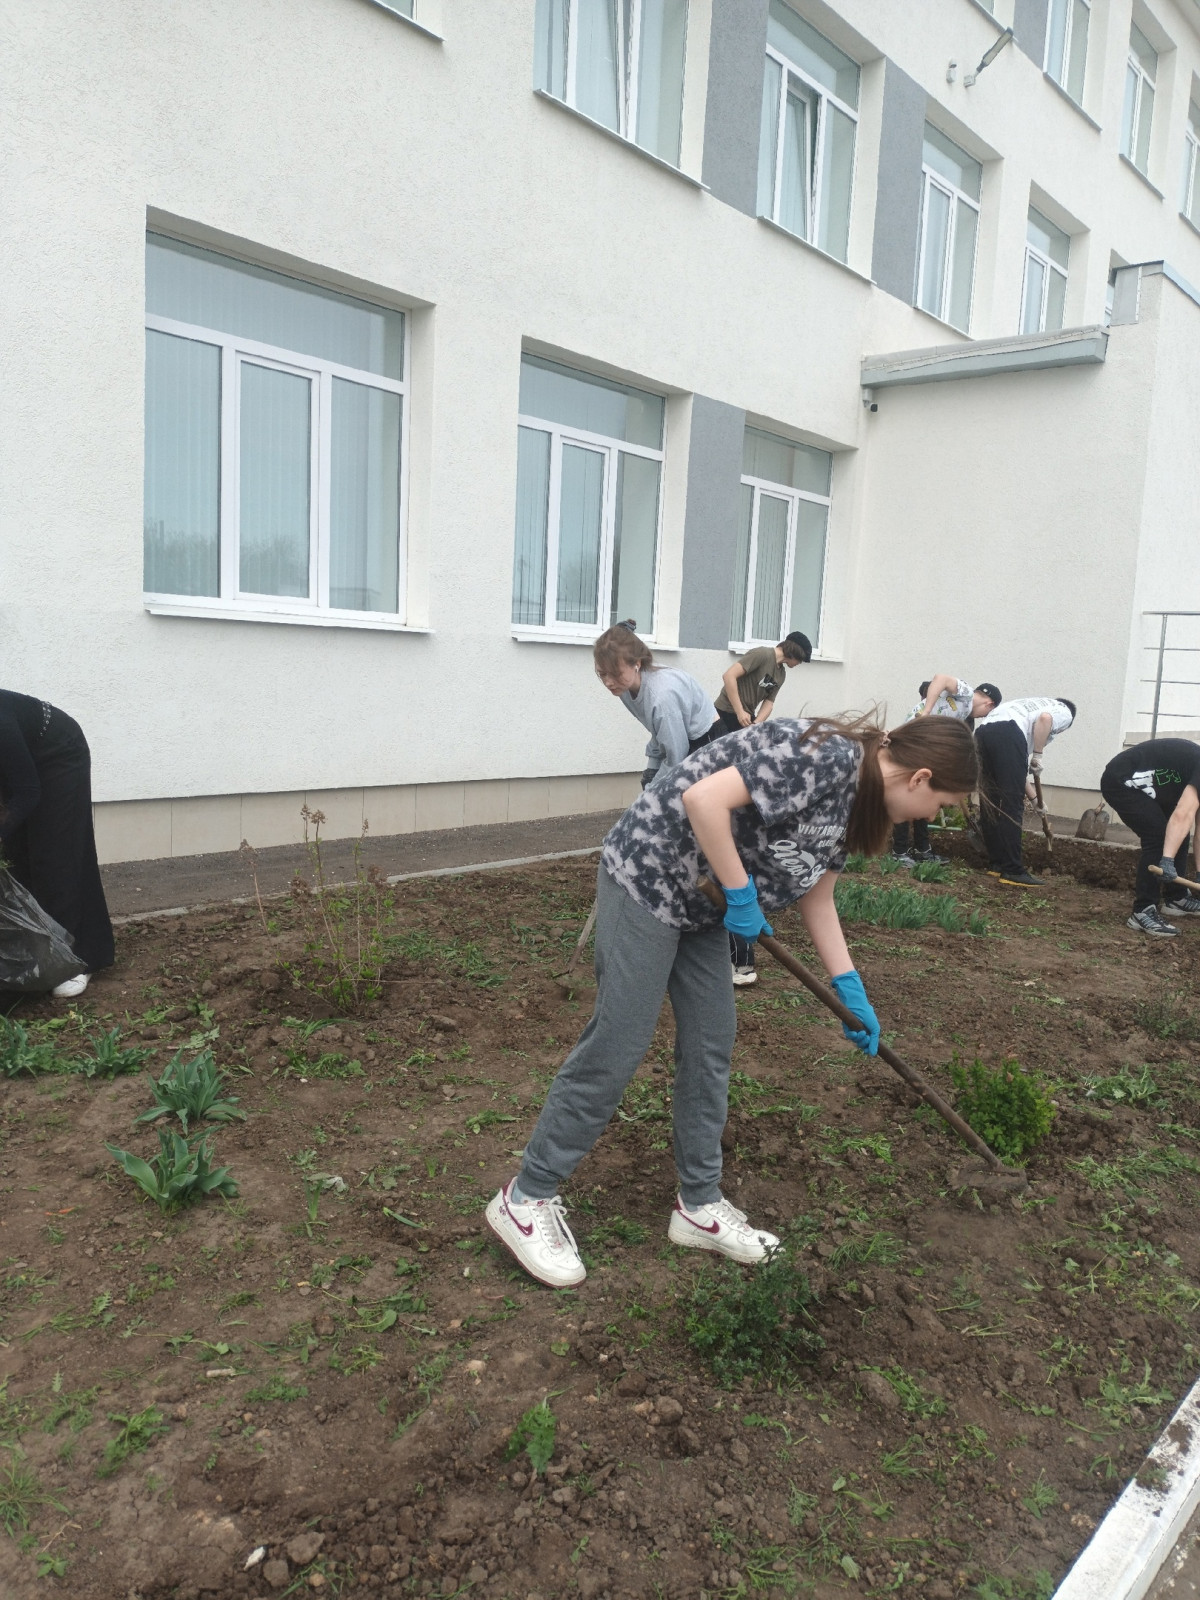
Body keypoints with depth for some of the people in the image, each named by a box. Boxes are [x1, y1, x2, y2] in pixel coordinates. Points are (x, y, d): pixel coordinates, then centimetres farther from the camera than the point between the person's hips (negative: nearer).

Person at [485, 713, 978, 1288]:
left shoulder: (852, 796, 9)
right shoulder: (827, 756, -23)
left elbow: (817, 900, 17)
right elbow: (703, 798, -31)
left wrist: (851, 991, 16)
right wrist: (741, 894, -21)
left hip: (698, 898, 10)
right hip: (648, 873, -10)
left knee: (711, 1042, 10)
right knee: (618, 1043, -5)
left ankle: (699, 1205, 23)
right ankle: (526, 1199, 9)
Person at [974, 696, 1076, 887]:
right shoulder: (1064, 712, 22)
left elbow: (1016, 767, 39)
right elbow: (1045, 718, -7)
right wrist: (1038, 756, 0)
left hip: (983, 731, 8)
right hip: (1007, 733, -7)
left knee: (990, 803, 13)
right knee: (1012, 805, -6)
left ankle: (996, 864, 18)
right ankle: (1012, 871, -6)